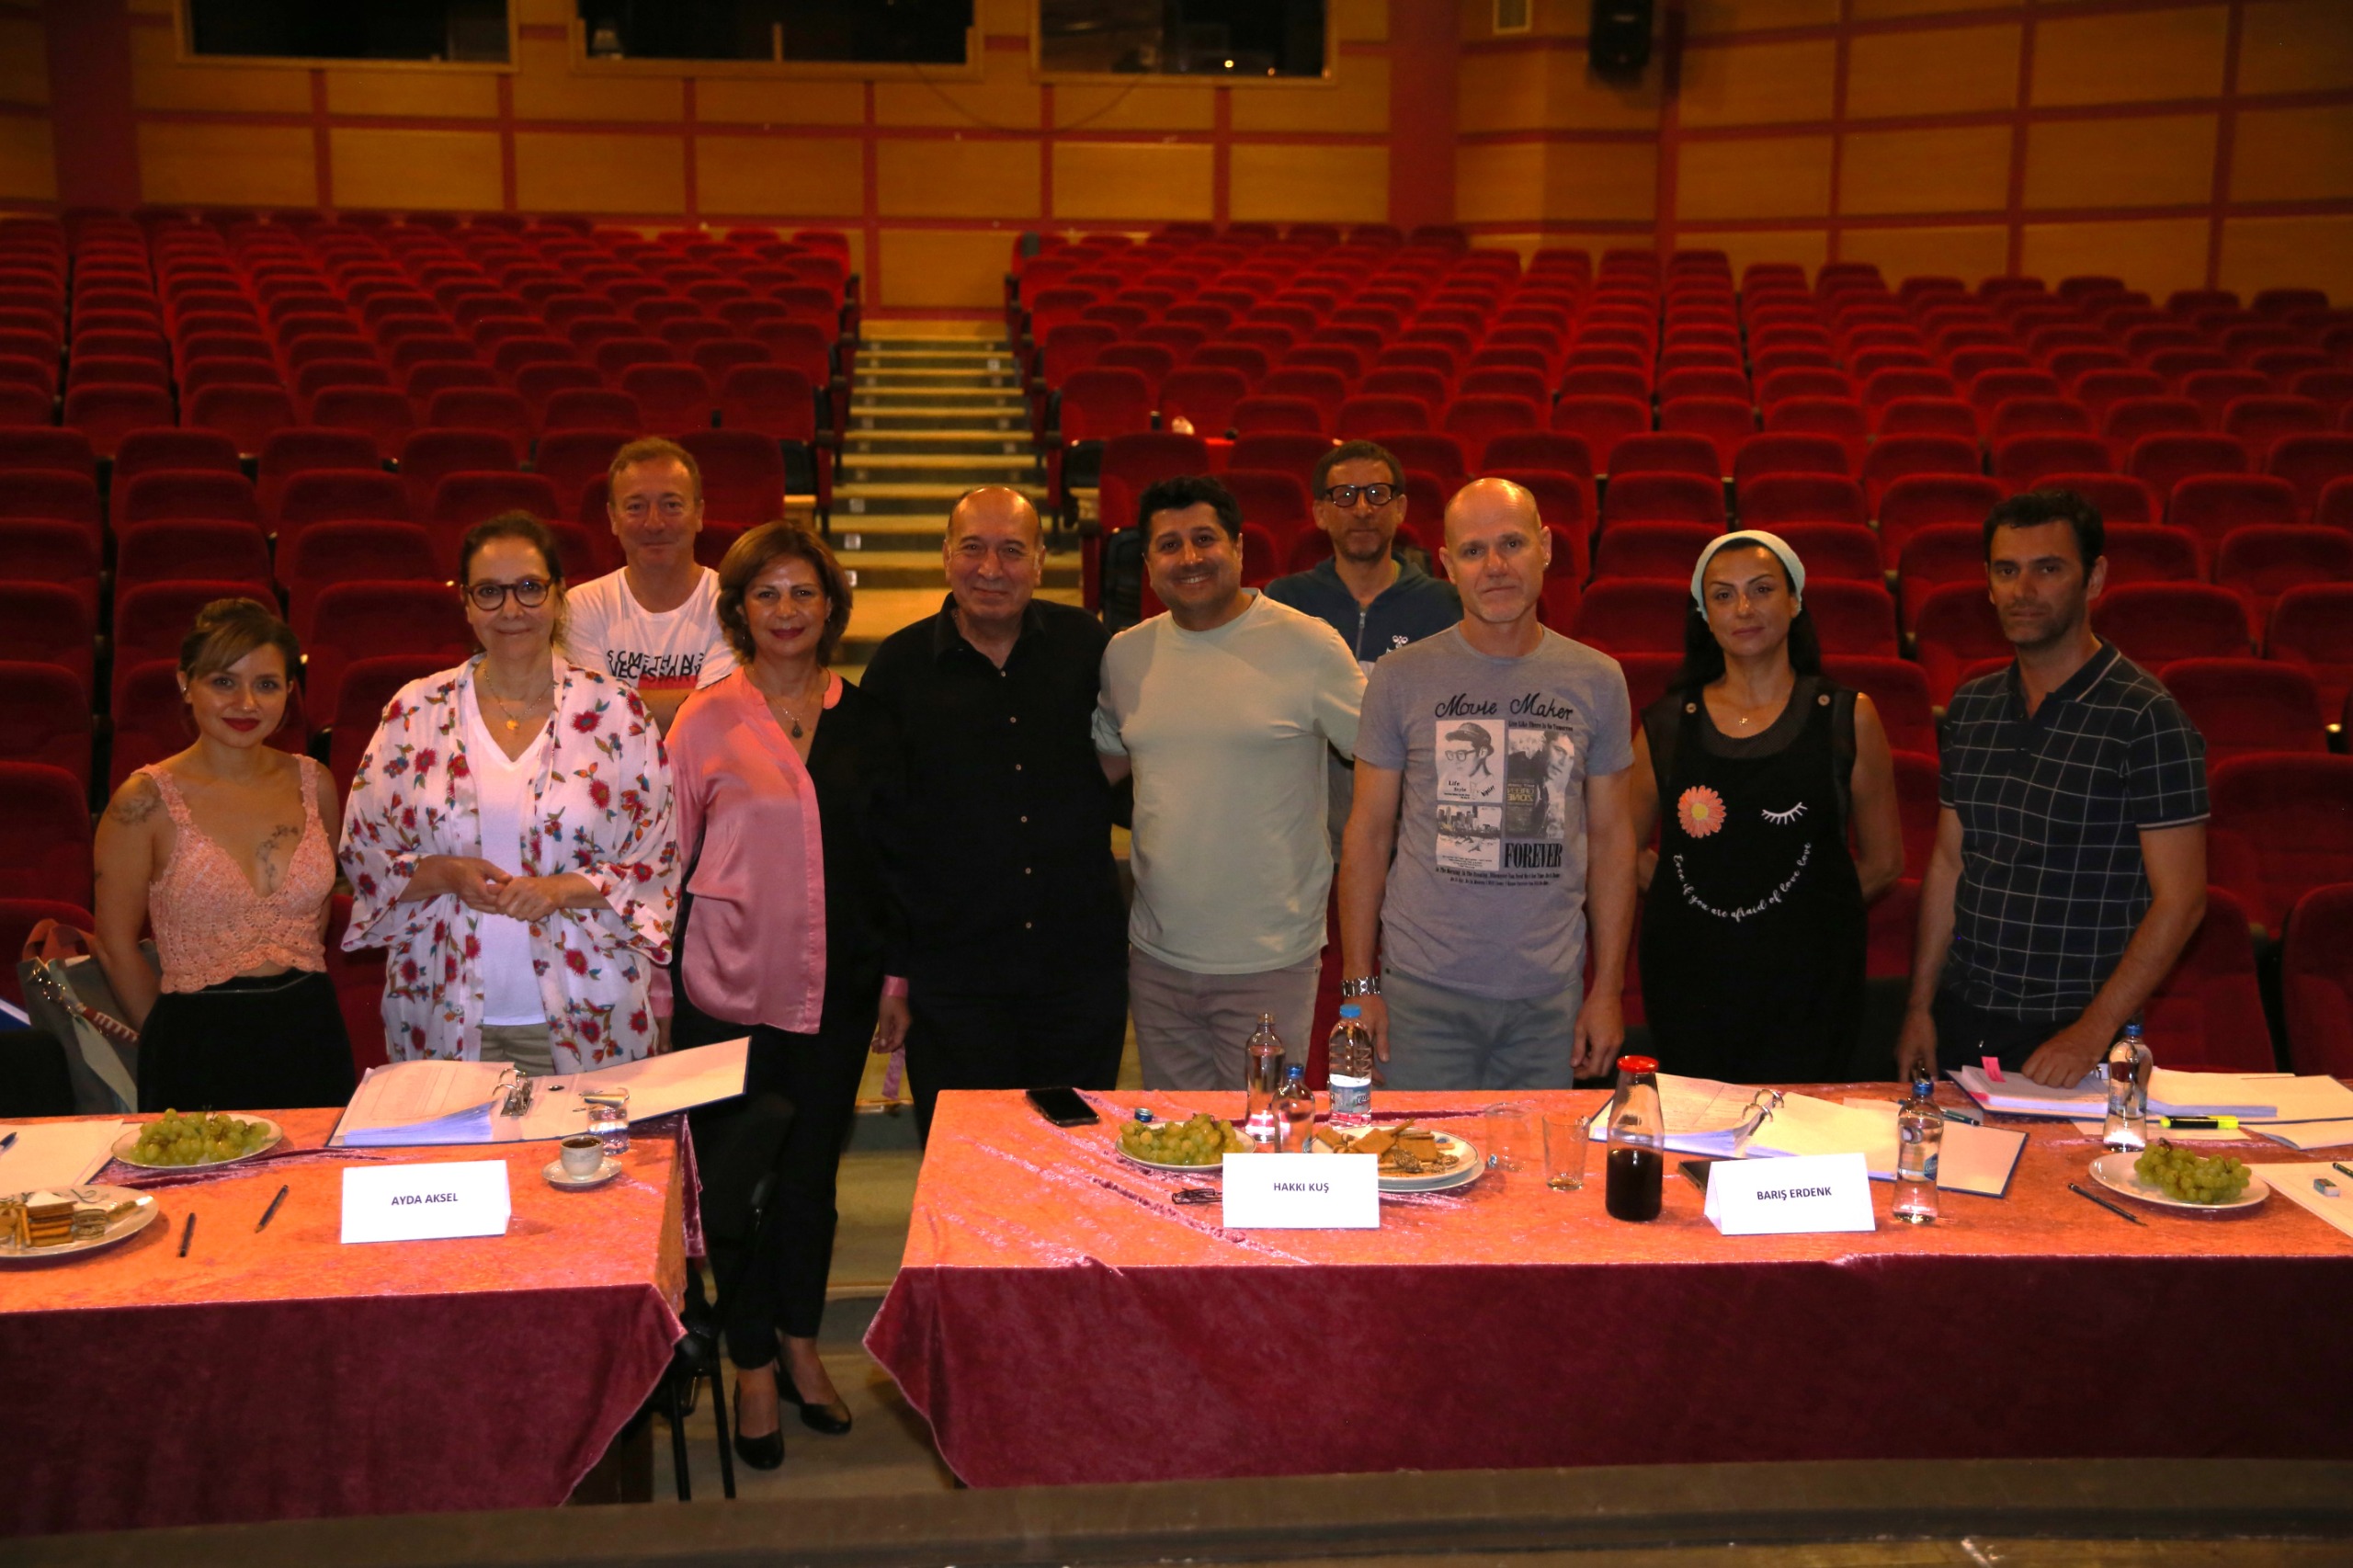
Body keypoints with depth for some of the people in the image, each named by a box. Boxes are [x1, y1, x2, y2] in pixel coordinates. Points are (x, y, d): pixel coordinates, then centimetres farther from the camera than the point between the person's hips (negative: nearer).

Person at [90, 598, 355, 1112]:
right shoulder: (147, 800, -9)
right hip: (200, 1050, -4)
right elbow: (115, 947, -3)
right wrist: (178, 1038, 3)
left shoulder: (314, 784, 2)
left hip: (311, 1035, 4)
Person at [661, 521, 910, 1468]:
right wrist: (666, 986, -1)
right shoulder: (706, 722, -3)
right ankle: (754, 1369, 21)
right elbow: (669, 862, 0)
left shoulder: (864, 722, 5)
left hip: (835, 987, 3)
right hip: (730, 987, -2)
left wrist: (893, 976, 9)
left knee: (814, 1168, 12)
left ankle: (802, 1347, 30)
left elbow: (890, 856, 10)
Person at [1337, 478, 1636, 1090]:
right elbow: (1368, 834, 2)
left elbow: (1612, 838, 8)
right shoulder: (1401, 678, -1)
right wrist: (1358, 983, -2)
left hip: (1549, 996, 1)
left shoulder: (1596, 681, 4)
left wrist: (1608, 988, 4)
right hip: (1424, 993, -1)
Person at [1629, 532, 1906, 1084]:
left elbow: (1884, 862, 7)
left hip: (1806, 981, -1)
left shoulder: (1847, 718, 3)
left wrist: (1811, 911, 1)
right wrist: (1695, 898, 2)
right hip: (1688, 981, 1)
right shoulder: (1667, 724, 5)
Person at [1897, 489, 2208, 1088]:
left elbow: (2180, 900, -14)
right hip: (1962, 1024, 5)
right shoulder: (1971, 707, 6)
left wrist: (2094, 1031, -19)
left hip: (2073, 1037, -5)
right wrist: (1920, 1004, 8)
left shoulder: (2146, 718, -12)